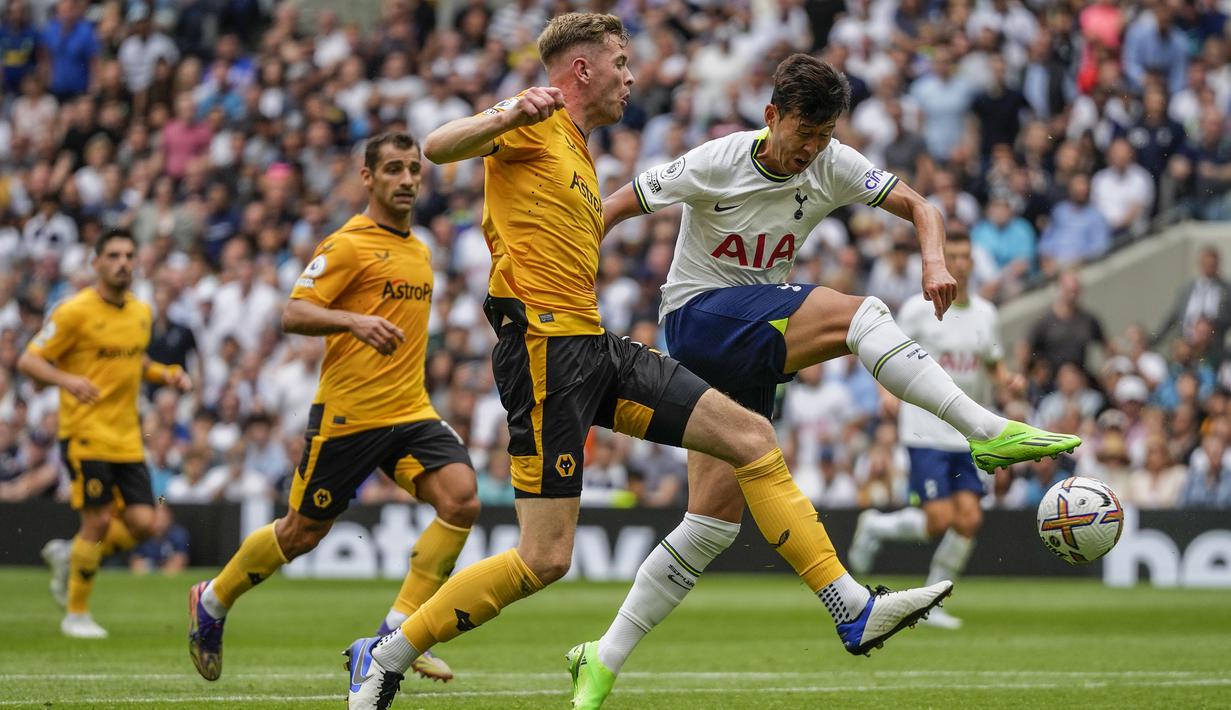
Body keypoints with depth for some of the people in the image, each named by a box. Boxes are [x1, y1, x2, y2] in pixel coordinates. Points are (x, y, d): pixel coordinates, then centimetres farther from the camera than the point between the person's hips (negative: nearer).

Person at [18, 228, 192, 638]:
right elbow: (28, 361, -10)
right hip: (86, 434, -6)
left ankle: (69, 556, 23)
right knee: (99, 521, -8)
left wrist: (166, 376, 8)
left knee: (141, 523, -2)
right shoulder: (75, 312, -10)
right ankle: (76, 614, 9)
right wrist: (67, 380, -28)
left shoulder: (142, 312, 11)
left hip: (127, 438, 6)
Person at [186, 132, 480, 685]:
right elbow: (293, 316, -17)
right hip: (347, 413, -6)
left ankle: (399, 631, -12)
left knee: (461, 498, -17)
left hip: (410, 412, 6)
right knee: (303, 532, 4)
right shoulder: (348, 245, -9)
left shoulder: (420, 252, 16)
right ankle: (212, 602, 30)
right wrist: (354, 322, -32)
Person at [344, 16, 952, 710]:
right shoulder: (535, 125, -3)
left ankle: (853, 609, 1)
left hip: (593, 347, 10)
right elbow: (437, 146, -21)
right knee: (546, 558, -12)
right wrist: (505, 116, -40)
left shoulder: (580, 157, 25)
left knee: (752, 435, 1)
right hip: (545, 347, -9)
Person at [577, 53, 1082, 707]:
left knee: (716, 520, -1)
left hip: (755, 346, 6)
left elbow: (918, 206, 3)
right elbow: (610, 210, -6)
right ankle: (990, 435, -31)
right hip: (698, 317, -6)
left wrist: (935, 262, -18)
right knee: (860, 314, -25)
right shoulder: (715, 164, -13)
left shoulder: (833, 167, -1)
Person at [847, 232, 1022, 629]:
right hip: (926, 432, -5)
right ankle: (875, 527, 16)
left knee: (969, 519, -6)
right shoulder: (919, 309, -5)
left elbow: (994, 365, 20)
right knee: (940, 520, -14)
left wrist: (1008, 380, -2)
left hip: (970, 435, 5)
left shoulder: (985, 313, 9)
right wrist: (890, 391, -18)